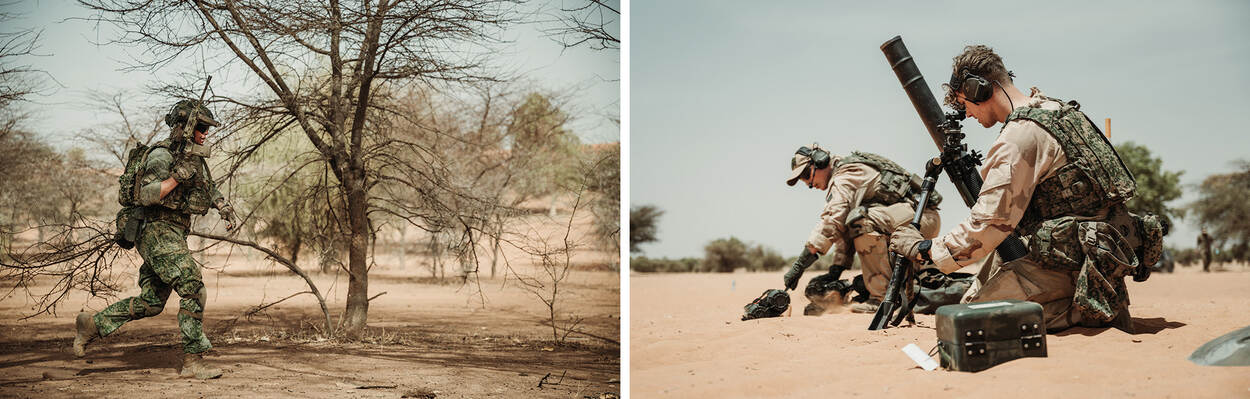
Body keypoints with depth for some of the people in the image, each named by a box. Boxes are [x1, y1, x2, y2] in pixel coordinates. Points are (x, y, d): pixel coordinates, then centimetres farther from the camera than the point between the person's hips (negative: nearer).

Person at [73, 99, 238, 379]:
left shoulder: (194, 157, 14)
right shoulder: (161, 155, -12)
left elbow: (209, 188, 30)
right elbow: (146, 195, -22)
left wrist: (225, 207, 13)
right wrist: (178, 175, -26)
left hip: (174, 236, 9)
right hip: (159, 232, -9)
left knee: (151, 303, 13)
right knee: (193, 290, -17)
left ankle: (92, 325, 28)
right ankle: (193, 362, -15)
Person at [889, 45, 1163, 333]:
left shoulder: (1018, 138, -17)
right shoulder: (1056, 108, 13)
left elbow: (988, 227, -17)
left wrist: (925, 249, -8)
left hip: (1080, 260, -10)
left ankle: (1083, 312, -6)